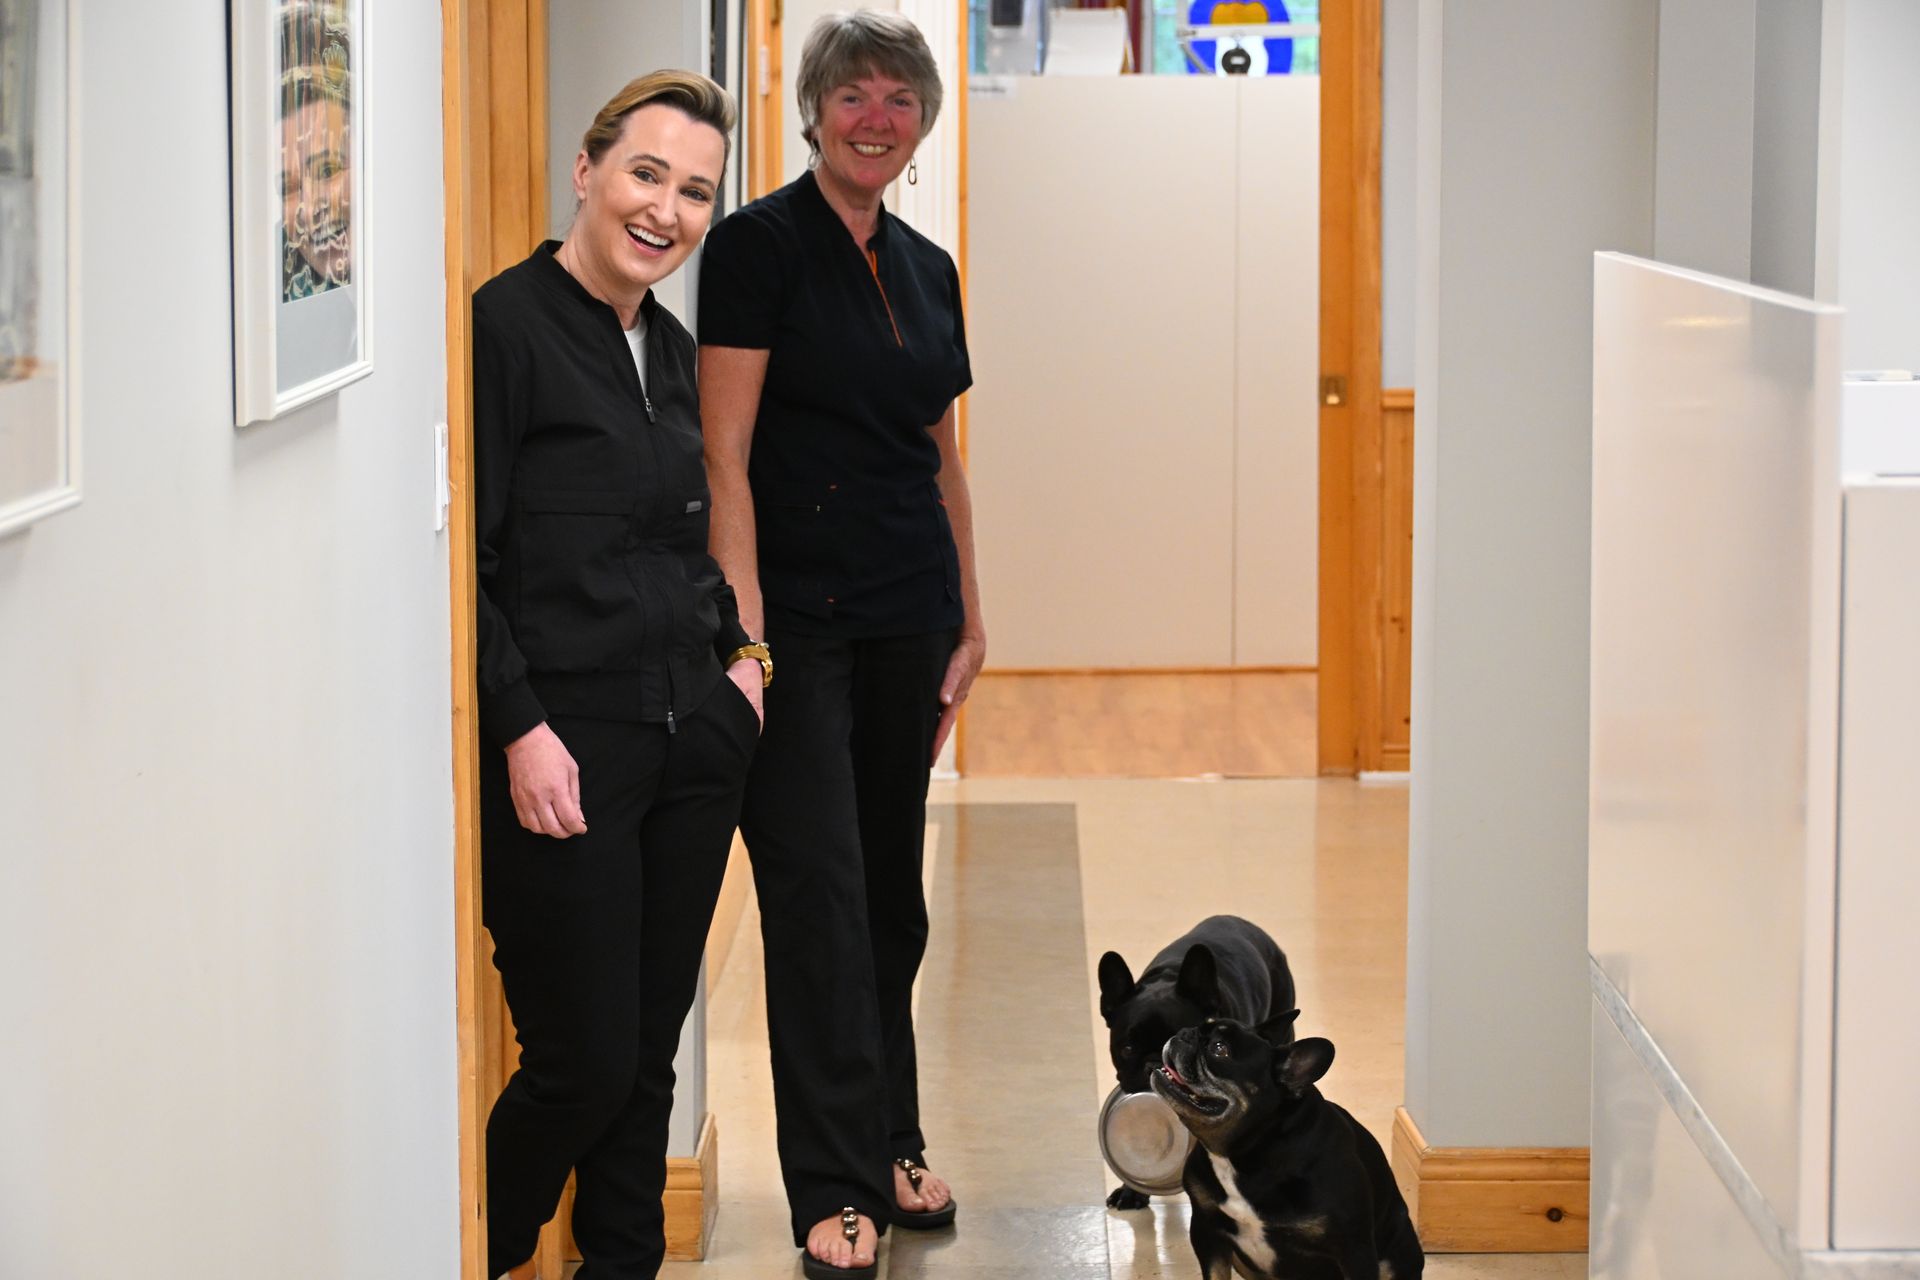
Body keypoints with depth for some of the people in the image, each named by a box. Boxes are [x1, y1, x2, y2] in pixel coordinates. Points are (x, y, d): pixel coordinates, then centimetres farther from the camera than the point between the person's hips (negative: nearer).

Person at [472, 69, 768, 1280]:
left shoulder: (672, 347, 13)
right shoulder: (503, 326, -11)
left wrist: (738, 653, 10)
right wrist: (521, 729, -18)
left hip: (693, 737, 7)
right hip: (565, 750, -7)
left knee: (651, 1048, 12)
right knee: (585, 1059, -3)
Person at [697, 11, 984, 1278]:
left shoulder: (928, 270, 12)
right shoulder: (760, 244, -7)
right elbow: (725, 454, -12)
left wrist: (971, 622, 14)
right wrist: (743, 633, -18)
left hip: (906, 617, 6)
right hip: (799, 613, -6)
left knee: (893, 888, 12)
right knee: (818, 890, -5)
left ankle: (891, 1145, 24)